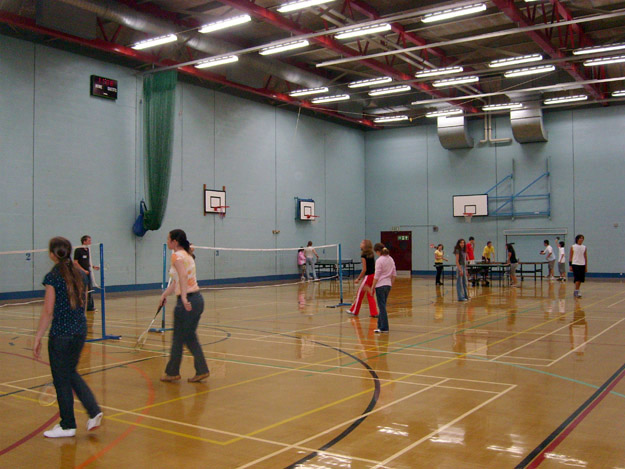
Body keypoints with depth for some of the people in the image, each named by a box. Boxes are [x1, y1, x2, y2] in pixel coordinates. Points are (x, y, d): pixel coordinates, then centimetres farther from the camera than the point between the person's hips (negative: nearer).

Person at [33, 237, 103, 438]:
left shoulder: (52, 277, -14)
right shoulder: (77, 274, 5)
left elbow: (48, 312, -15)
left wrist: (37, 339, -9)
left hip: (60, 333, -7)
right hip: (80, 330, 7)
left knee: (61, 379, 7)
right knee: (71, 373, 23)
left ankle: (67, 425, 19)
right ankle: (94, 411, 14)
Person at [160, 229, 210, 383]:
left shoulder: (177, 256, -12)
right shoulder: (187, 255, 15)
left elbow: (183, 276, -29)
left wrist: (184, 297, -39)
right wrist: (165, 294, 21)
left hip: (186, 302, -8)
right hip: (197, 299, 9)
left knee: (178, 338, 6)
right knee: (190, 337, 16)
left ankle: (172, 372, 20)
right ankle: (202, 370, 15)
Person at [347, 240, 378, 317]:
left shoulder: (363, 256, -13)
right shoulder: (371, 255, 10)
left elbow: (364, 269, -15)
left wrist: (358, 279, -7)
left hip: (368, 276, -7)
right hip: (374, 275, 7)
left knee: (360, 293, 8)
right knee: (370, 295, 14)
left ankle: (354, 311, 19)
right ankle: (374, 313, 8)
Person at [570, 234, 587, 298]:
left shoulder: (584, 247, 9)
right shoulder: (573, 247, 0)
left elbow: (585, 257, 12)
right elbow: (570, 257, 1)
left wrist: (586, 267, 10)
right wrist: (570, 266, -4)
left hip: (582, 265, 4)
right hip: (575, 264, -4)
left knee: (581, 279, 6)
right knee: (577, 279, -13)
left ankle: (576, 291, 18)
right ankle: (577, 291, -13)